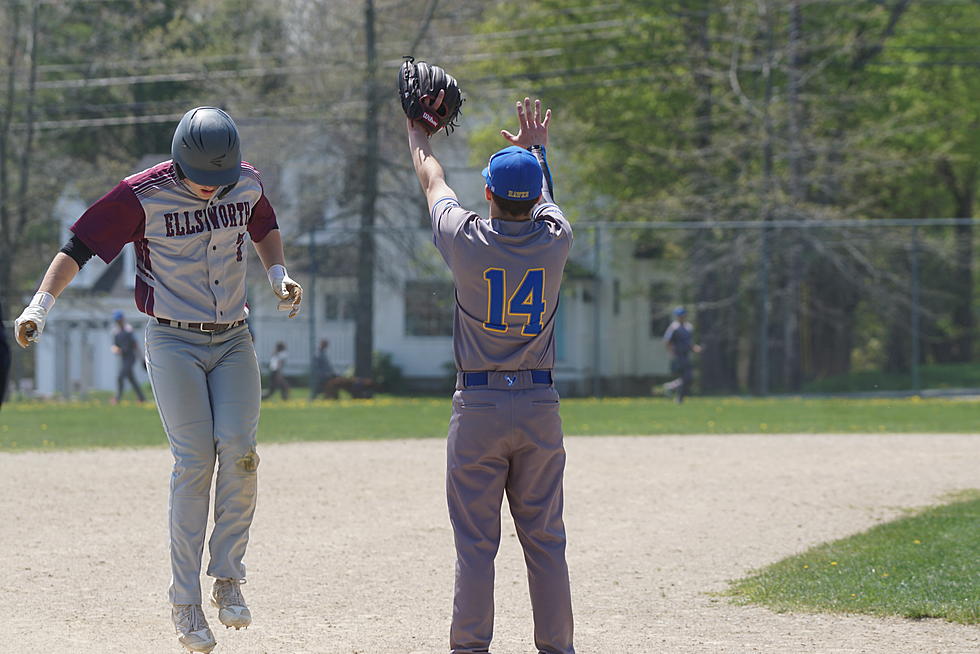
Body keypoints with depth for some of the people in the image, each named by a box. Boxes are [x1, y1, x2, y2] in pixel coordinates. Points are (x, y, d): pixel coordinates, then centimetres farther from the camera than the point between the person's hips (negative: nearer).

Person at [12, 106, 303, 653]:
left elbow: (265, 227, 23)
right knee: (194, 461, -12)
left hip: (234, 342, 4)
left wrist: (279, 275, 7)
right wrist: (41, 306, -21)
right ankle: (186, 602, -6)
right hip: (174, 345, -4)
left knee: (239, 450, -14)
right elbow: (80, 245, -11)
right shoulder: (143, 196, -13)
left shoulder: (247, 182, 0)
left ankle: (228, 579, 0)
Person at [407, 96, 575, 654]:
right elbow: (544, 200, 21)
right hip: (541, 406, 2)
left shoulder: (468, 240, -8)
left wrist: (419, 133, 31)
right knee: (545, 539, 7)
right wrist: (537, 152, 40)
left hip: (478, 408, -2)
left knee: (476, 543, 1)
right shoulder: (555, 240, -4)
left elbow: (434, 183, 12)